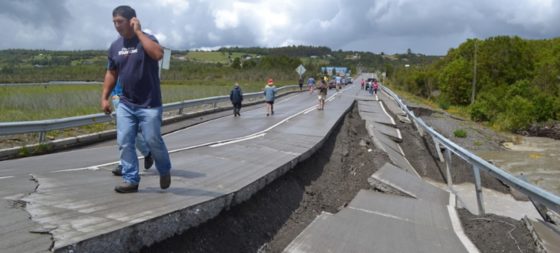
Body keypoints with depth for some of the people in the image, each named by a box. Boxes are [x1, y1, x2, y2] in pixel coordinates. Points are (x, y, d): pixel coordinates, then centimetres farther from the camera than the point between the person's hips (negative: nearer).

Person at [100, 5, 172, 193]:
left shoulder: (146, 39, -8)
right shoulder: (115, 46, 8)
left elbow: (158, 54, -31)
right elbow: (111, 73, 16)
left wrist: (139, 32, -22)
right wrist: (105, 97, 10)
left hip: (149, 105, -5)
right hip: (125, 104, 5)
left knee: (153, 141, 1)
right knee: (124, 143, 3)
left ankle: (165, 171, 27)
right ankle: (130, 180, 14)